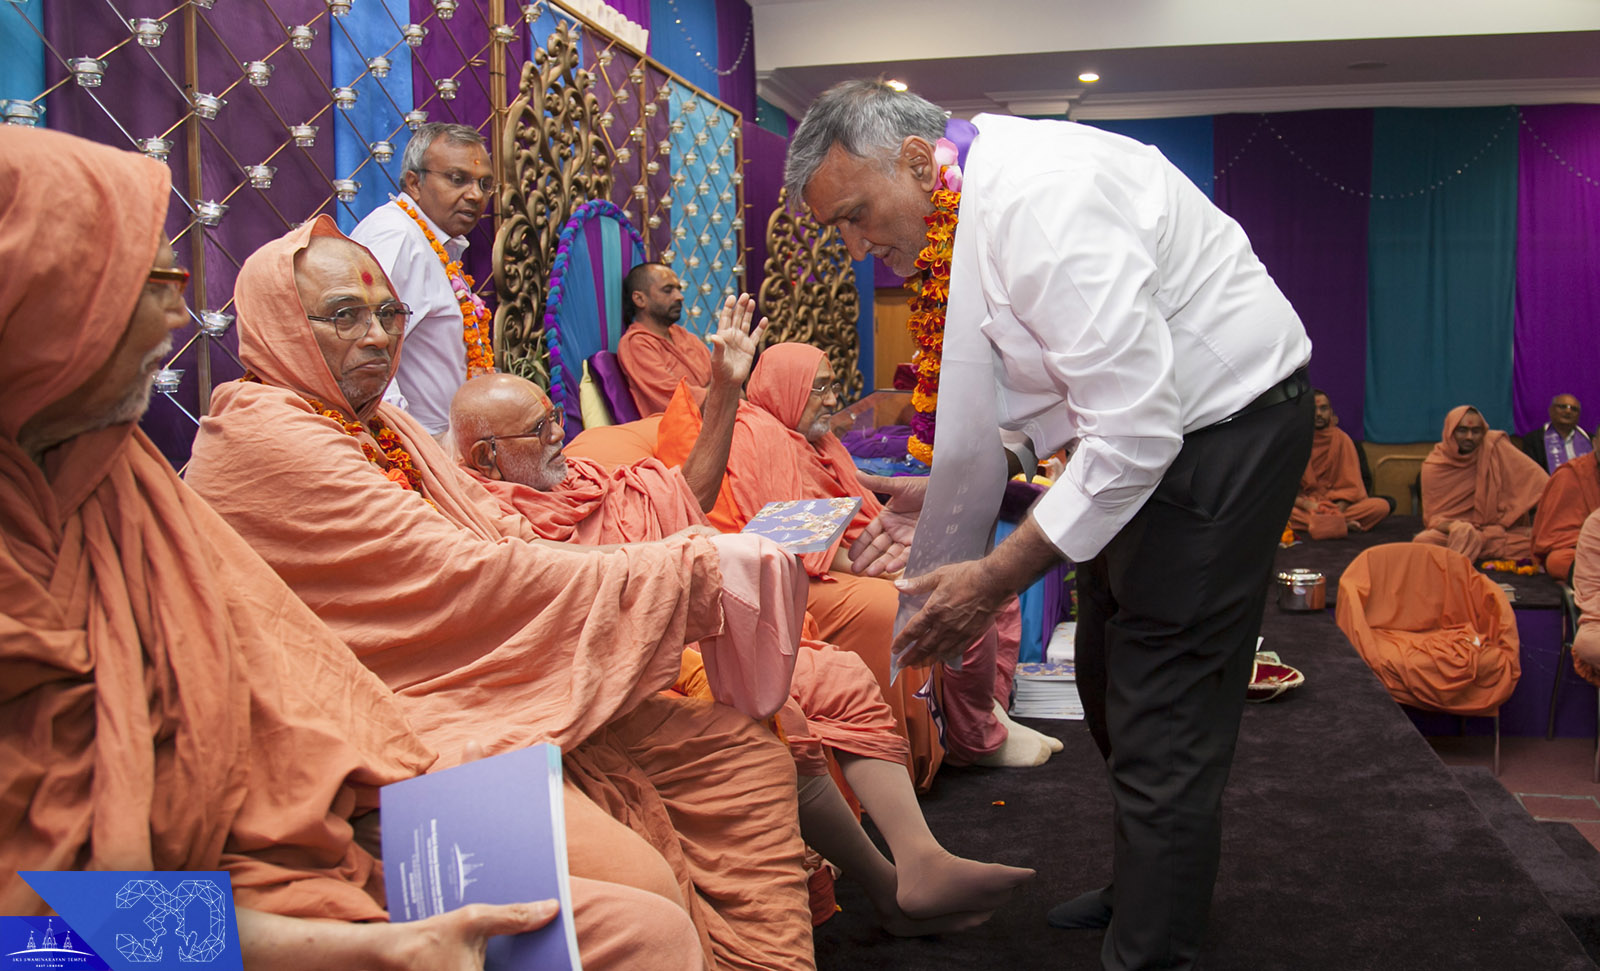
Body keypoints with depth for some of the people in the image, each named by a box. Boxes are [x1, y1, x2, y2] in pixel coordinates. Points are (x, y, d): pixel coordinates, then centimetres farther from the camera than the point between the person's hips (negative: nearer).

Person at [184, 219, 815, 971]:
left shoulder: (382, 427, 18)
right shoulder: (261, 439, -11)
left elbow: (508, 540, 8)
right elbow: (462, 577, -17)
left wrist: (693, 563, -7)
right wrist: (686, 578, -14)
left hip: (499, 691, 9)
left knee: (749, 759, -1)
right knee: (636, 885, -29)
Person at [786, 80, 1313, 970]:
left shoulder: (1042, 197, -30)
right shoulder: (962, 211, 1)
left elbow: (1136, 430, -32)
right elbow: (1023, 391, 12)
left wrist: (998, 577, -28)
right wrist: (942, 494, 2)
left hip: (1229, 424, -10)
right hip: (1148, 427, 10)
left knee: (1163, 727, -6)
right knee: (1112, 685, 22)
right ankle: (1148, 890, 43)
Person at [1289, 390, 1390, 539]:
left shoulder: (1342, 439, 5)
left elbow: (1351, 487, 0)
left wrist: (1337, 511, -18)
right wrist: (1307, 505, -23)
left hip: (1337, 506, 1)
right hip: (1304, 507, -1)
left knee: (1382, 506, -24)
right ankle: (1344, 524, -32)